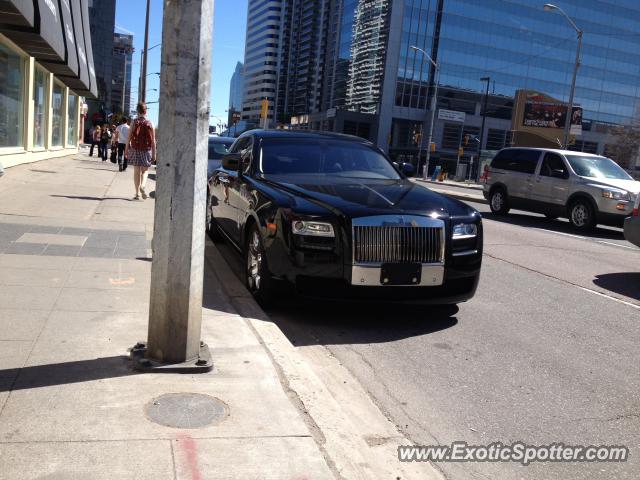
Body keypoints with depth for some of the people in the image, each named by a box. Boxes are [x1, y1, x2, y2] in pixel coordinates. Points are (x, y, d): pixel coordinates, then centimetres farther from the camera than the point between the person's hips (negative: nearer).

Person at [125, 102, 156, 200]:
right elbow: (153, 141, -3)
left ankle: (137, 193, 7)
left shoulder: (134, 123, -3)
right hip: (146, 151, 0)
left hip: (135, 150, 0)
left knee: (136, 171, 7)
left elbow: (129, 138, -3)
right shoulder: (150, 124, -2)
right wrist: (154, 154, 1)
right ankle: (143, 186, -15)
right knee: (144, 171, 12)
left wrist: (126, 150, 6)